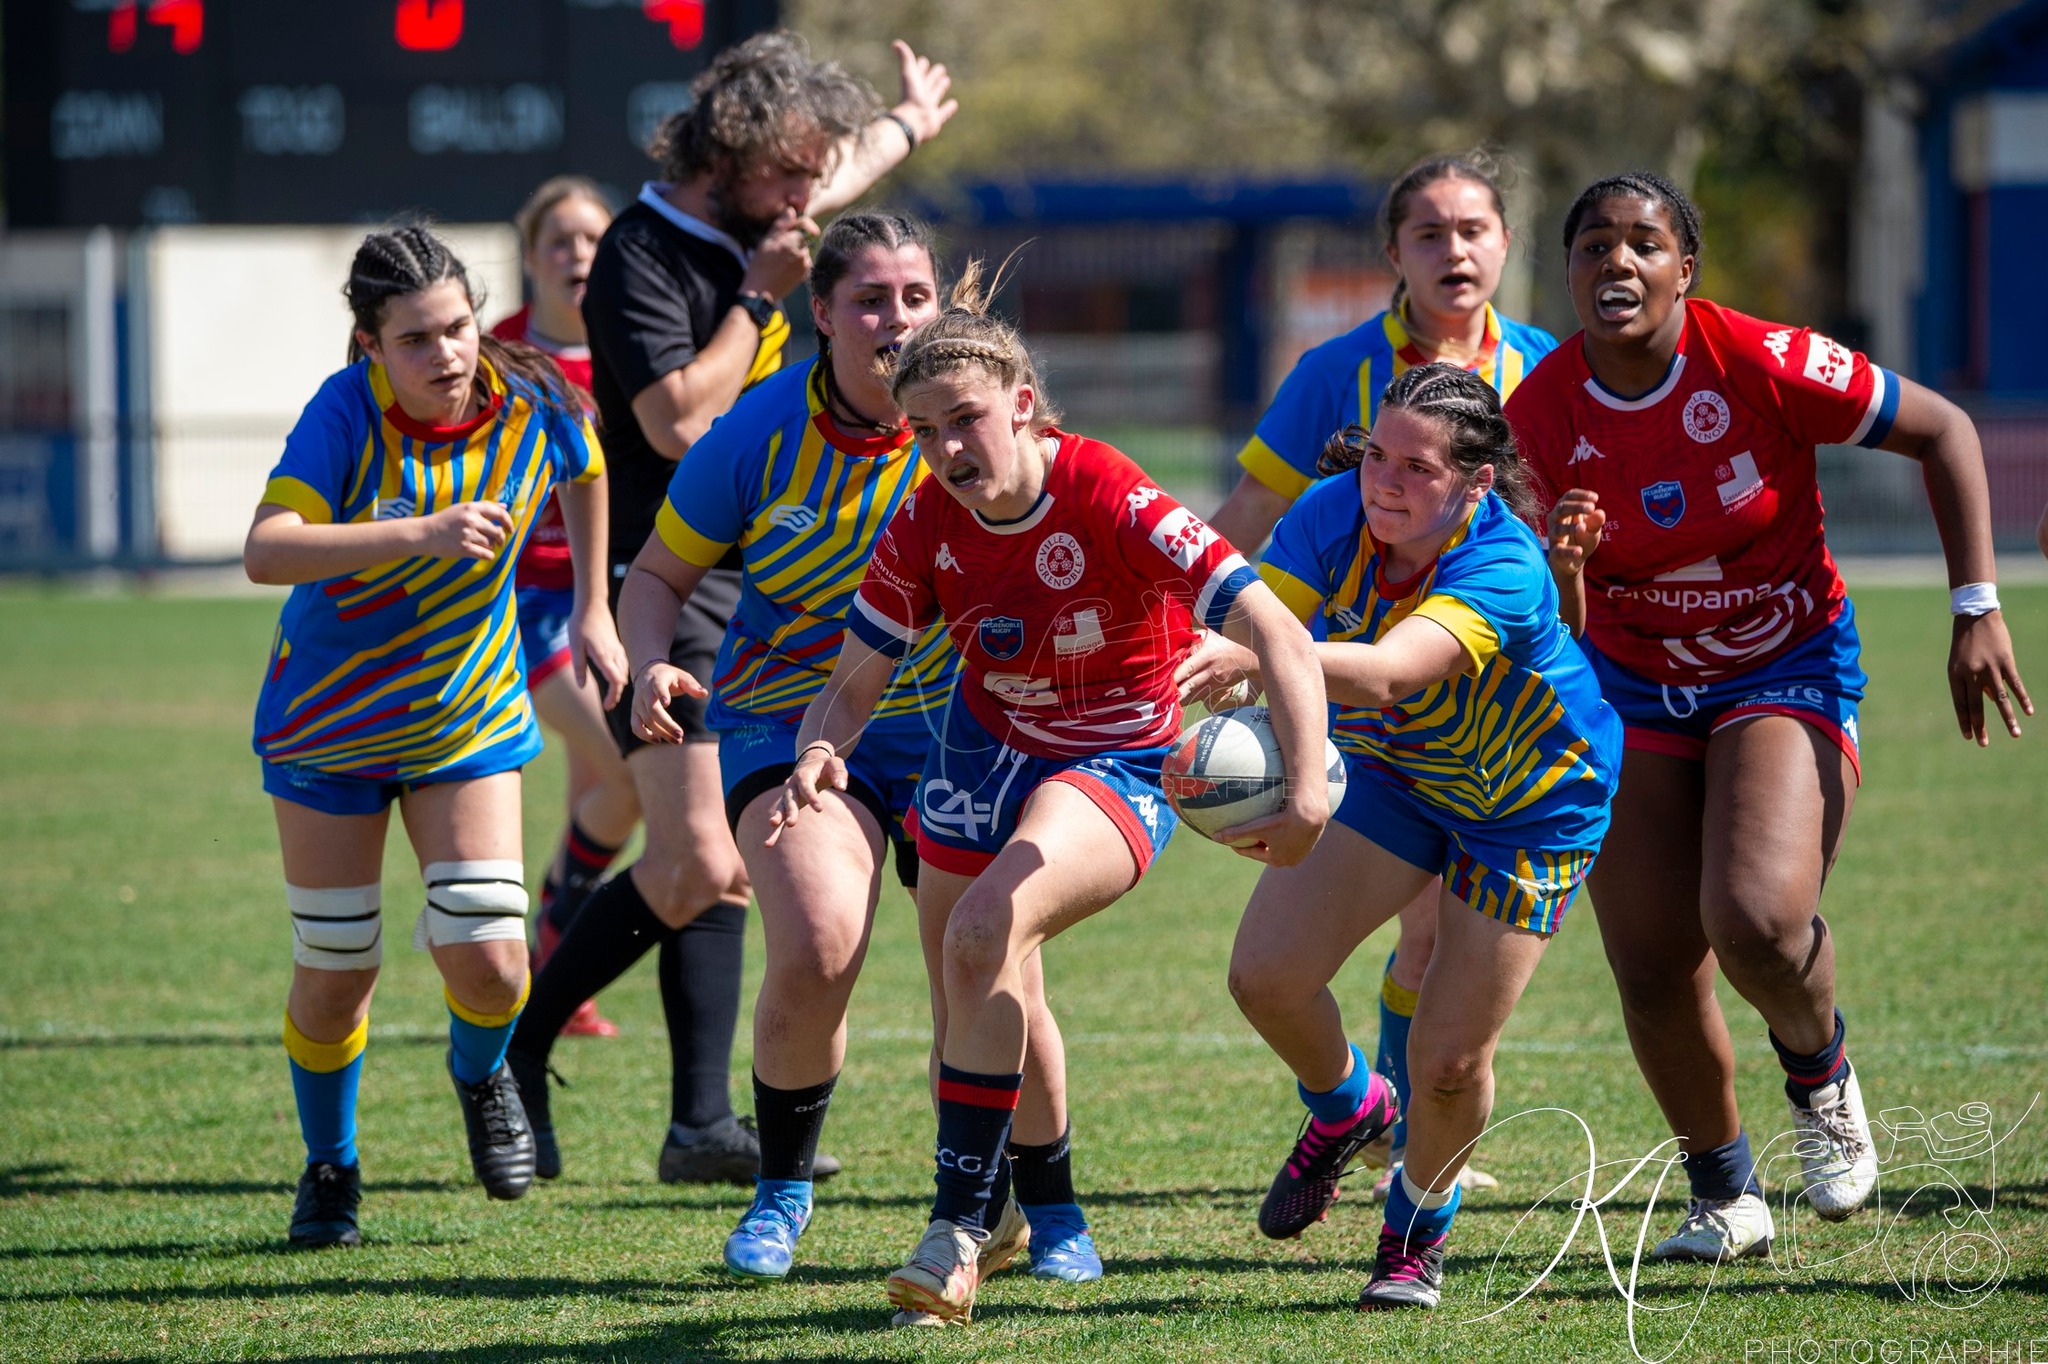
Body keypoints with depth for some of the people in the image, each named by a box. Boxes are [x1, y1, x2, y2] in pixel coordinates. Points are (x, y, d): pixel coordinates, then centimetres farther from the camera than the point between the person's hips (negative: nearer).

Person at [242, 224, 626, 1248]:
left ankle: (480, 1075, 26)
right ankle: (329, 1171, 29)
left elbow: (585, 471, 10)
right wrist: (418, 532, -47)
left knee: (488, 961, -10)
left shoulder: (529, 403, -16)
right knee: (334, 972, 4)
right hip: (330, 721, -2)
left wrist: (592, 609, 12)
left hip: (469, 722, 2)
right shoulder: (346, 412, -25)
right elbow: (266, 551, -39)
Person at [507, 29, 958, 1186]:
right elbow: (679, 418, -23)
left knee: (724, 871, 5)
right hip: (665, 599, -9)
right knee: (694, 869, -15)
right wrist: (760, 298, -16)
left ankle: (704, 1124, 6)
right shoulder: (643, 257, -15)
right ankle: (517, 1051, 0)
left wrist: (911, 125, 51)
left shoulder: (755, 229, 10)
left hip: (753, 594, 9)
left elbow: (839, 178, 34)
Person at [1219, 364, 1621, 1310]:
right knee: (1265, 973, -8)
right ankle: (1345, 1107, 26)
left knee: (1450, 1062, -5)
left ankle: (1418, 1229, 27)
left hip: (1530, 807, -5)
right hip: (1392, 772, 5)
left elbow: (1389, 671, -53)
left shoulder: (1504, 570, -38)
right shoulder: (1332, 515, -21)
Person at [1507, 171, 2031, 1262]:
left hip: (1786, 670, -3)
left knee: (1756, 918, -27)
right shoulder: (1540, 416, -12)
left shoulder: (1762, 365, -21)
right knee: (1651, 977, -1)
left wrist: (1976, 609, -14)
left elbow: (1945, 433, -10)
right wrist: (1561, 568, -31)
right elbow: (1556, 631, -6)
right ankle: (1723, 1197, 24)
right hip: (1632, 691, 3)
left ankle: (1818, 1069, 8)